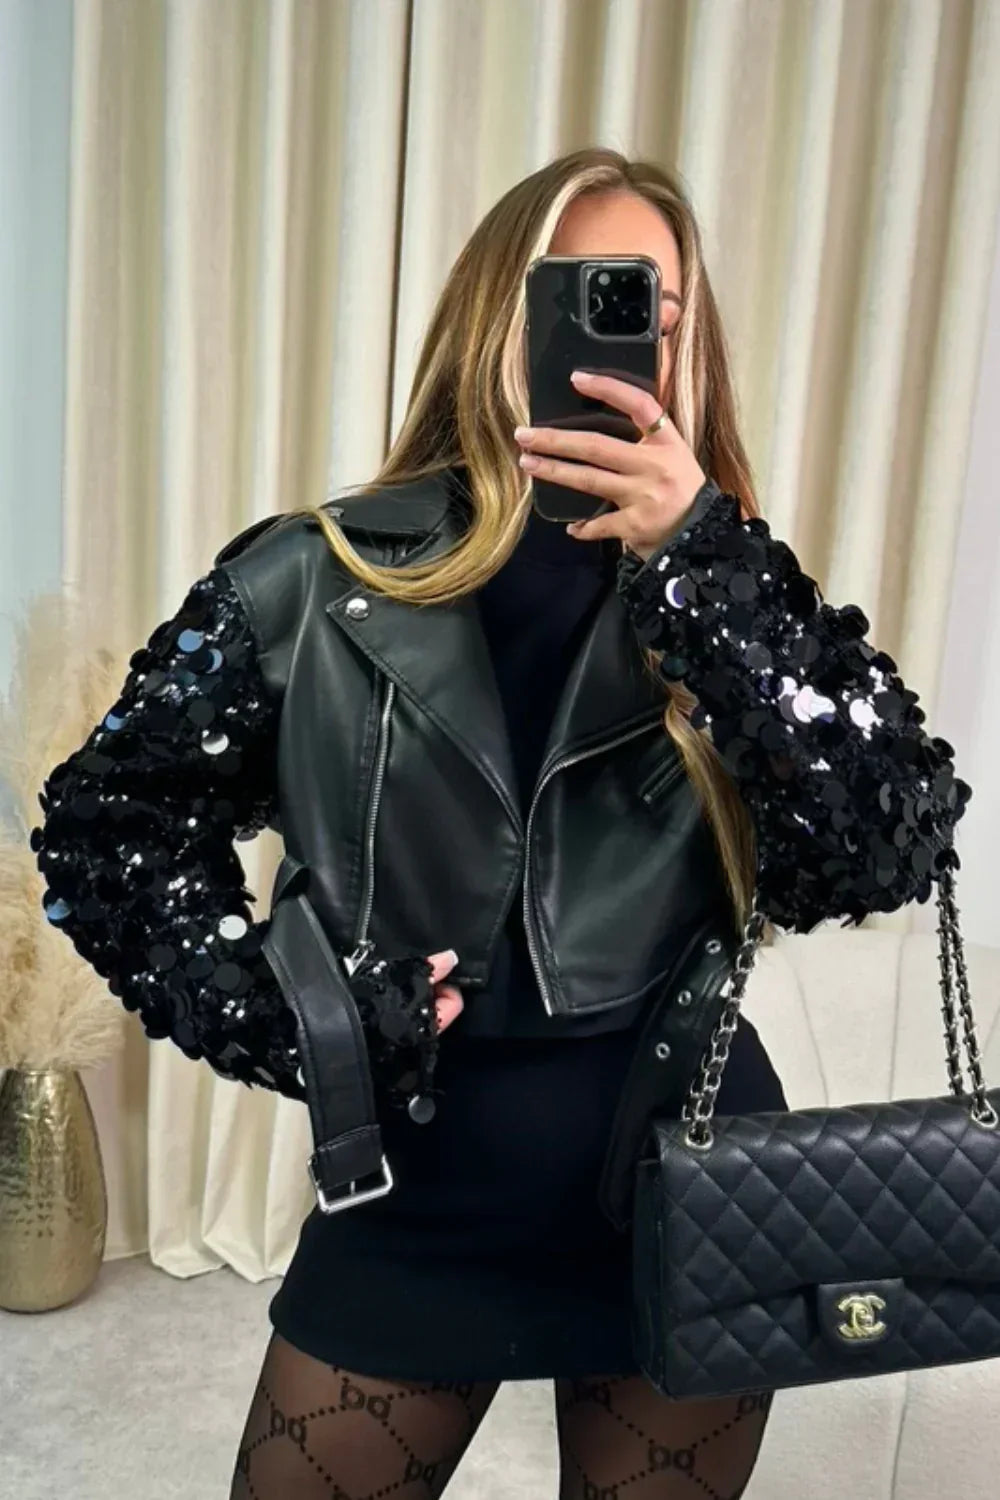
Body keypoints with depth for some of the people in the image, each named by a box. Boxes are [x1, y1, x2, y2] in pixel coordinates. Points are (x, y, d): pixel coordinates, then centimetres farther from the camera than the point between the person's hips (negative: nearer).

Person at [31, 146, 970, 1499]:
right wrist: (275, 1016, -11)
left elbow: (892, 854, -18)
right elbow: (105, 822, 1)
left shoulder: (723, 593, -5)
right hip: (413, 1193, 0)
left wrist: (699, 559, -24)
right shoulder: (318, 581, -8)